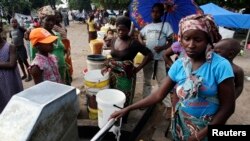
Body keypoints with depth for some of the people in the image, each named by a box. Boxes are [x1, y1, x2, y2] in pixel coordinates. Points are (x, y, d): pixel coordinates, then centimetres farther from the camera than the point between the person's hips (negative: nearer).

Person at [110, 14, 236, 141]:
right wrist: (128, 109, -13)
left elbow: (227, 107, -15)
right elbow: (159, 95, -8)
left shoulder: (220, 65, -21)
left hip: (208, 127, -3)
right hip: (181, 123, 4)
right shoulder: (178, 65, -9)